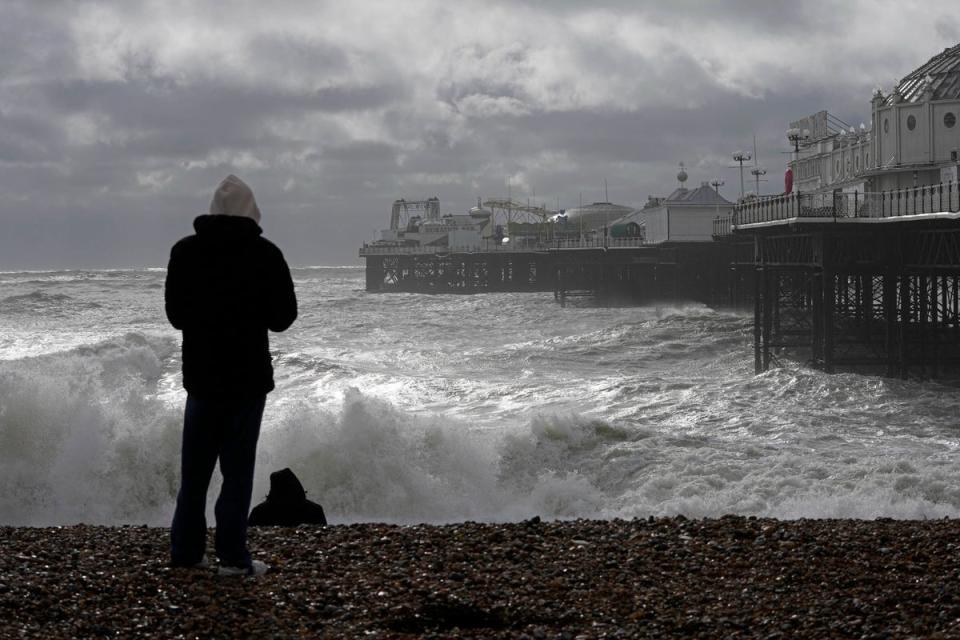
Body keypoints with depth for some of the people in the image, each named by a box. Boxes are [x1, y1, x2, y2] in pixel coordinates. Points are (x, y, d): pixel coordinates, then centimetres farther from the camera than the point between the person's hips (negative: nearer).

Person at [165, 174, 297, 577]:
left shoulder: (184, 252, -2)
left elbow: (175, 314, 5)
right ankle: (232, 556, -1)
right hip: (248, 375, -3)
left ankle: (186, 550, 16)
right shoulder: (264, 254, -11)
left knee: (195, 467, 13)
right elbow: (283, 317, -5)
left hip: (200, 374, 3)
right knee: (238, 468, 1)